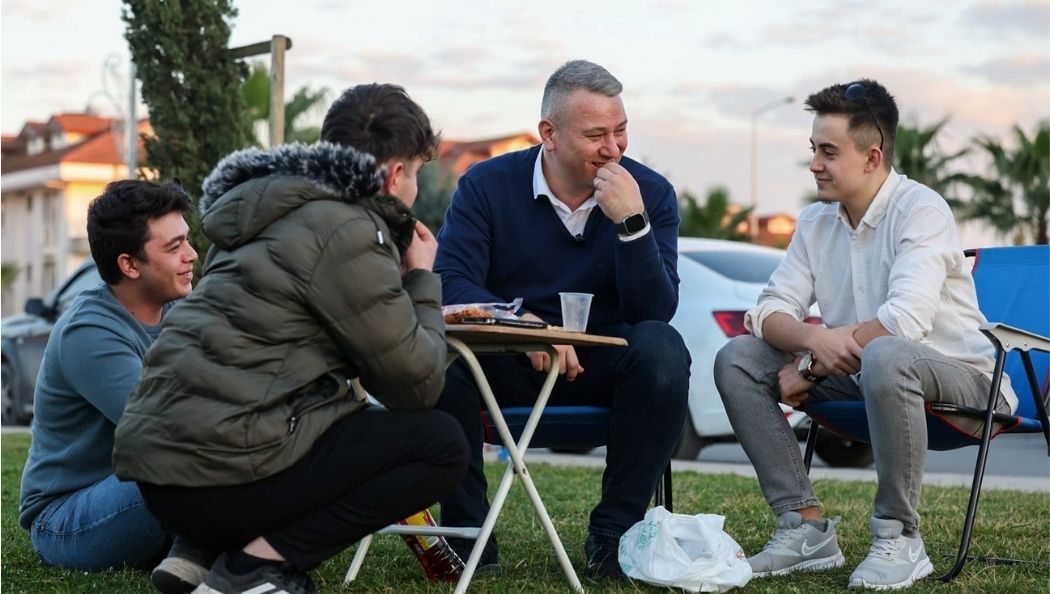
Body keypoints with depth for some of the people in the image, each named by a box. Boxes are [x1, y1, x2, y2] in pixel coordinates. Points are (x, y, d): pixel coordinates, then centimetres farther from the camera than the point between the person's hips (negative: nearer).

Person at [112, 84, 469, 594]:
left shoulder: (283, 213, 20)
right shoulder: (344, 232, -10)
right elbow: (415, 383, -6)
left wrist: (401, 283, 21)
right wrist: (422, 280, 9)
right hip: (216, 473, -10)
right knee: (442, 444, -3)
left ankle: (205, 550, 12)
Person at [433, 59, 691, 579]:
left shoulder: (651, 193, -4)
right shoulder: (487, 185, -4)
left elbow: (655, 312, -14)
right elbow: (450, 283, -14)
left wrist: (632, 223, -28)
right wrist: (523, 321, -32)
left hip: (605, 361, 1)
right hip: (505, 362, 0)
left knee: (661, 347, -31)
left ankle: (613, 535, -20)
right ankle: (468, 535, -19)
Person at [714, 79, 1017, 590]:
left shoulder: (921, 210, -16)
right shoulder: (815, 222, 6)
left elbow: (906, 320, -29)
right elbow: (768, 312, 0)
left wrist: (811, 365, -19)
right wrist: (814, 339, -25)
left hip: (955, 375, -7)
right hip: (857, 375, 7)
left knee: (883, 356, -40)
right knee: (736, 361, -6)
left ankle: (899, 538, -25)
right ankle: (806, 527, -10)